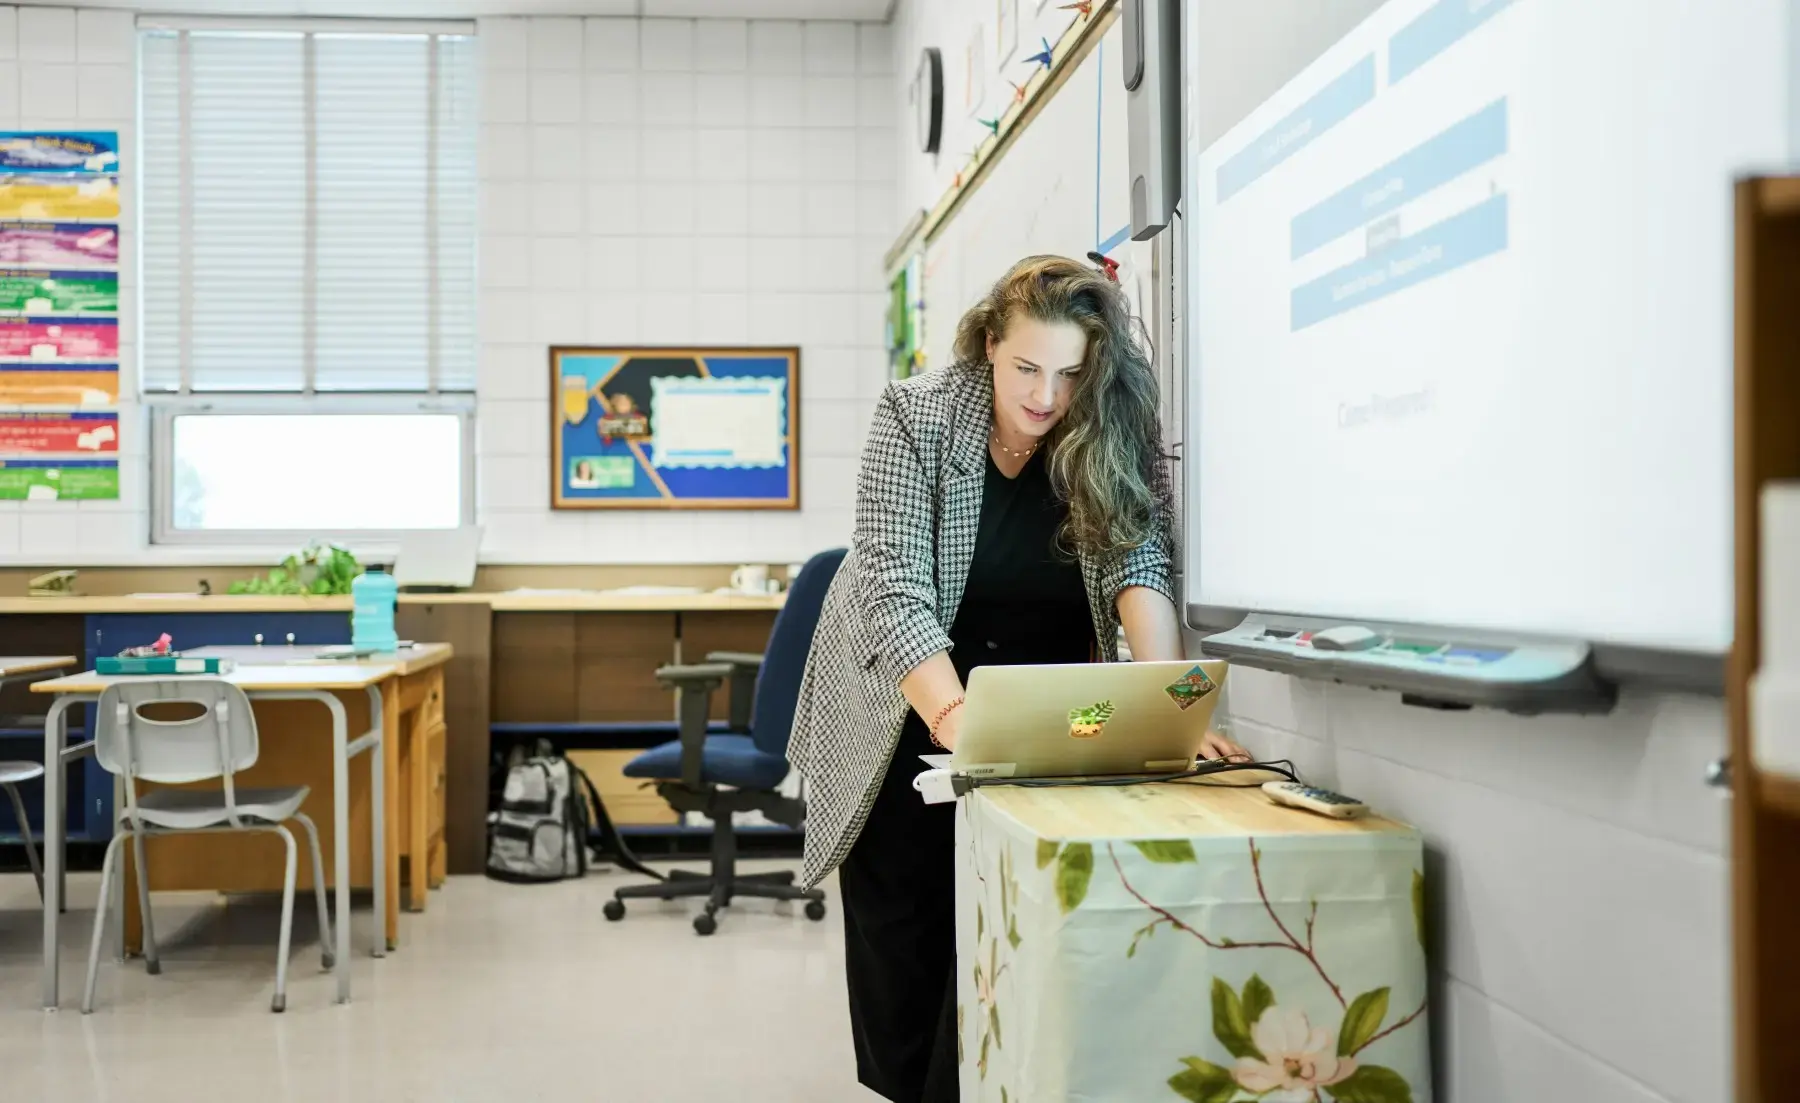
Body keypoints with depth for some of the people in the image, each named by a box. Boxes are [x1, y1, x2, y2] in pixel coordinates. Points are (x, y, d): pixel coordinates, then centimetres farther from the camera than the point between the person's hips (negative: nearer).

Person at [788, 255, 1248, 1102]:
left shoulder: (1114, 437, -12)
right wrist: (954, 715, -42)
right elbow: (894, 588, -27)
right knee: (905, 947, 6)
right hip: (910, 720, -1)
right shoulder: (918, 417, -19)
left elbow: (1139, 563, -23)